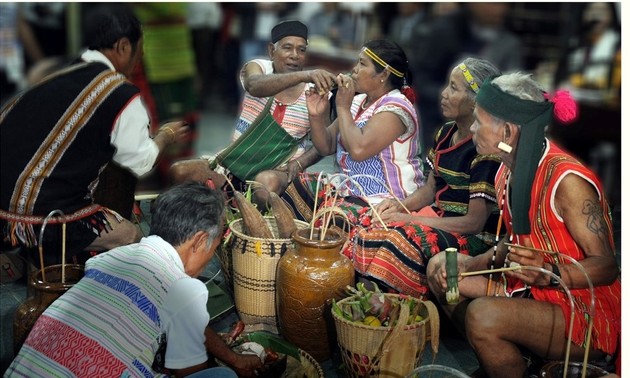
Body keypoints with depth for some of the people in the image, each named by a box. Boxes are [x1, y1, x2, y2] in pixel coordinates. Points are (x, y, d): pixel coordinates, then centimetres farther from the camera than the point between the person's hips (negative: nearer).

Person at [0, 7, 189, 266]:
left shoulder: (56, 73, 8)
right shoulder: (122, 96, -10)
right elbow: (141, 162, 3)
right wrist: (165, 136, 24)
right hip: (41, 222, -6)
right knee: (130, 235, 14)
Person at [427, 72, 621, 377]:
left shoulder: (567, 180, -24)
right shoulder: (509, 172, 2)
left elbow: (607, 265, -23)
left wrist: (548, 274, -39)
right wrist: (473, 264, -5)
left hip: (588, 315, -9)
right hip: (533, 293, 9)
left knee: (482, 314, -31)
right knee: (442, 267, 8)